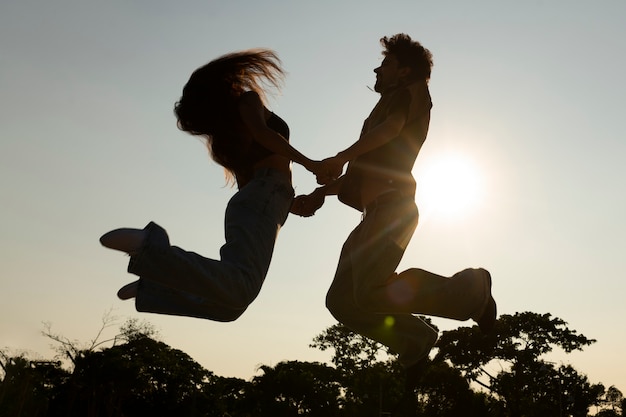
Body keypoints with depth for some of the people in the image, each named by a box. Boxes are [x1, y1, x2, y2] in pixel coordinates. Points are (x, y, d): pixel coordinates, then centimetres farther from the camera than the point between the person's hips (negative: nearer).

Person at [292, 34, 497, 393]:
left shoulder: (413, 92, 9)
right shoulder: (391, 106, 33)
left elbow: (391, 126, -16)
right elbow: (363, 172, 28)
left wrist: (341, 157, -25)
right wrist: (320, 194, 16)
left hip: (392, 206, -9)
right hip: (377, 212, 9)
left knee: (372, 291, -23)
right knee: (341, 300, 3)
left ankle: (470, 289, -5)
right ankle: (414, 341, 13)